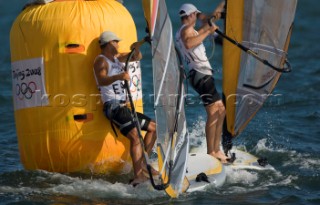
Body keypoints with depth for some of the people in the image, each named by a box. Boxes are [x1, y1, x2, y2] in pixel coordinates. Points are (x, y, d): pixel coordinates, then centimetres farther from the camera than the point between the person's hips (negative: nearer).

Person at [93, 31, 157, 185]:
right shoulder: (101, 60, -8)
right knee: (135, 136, -27)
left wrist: (136, 49, -3)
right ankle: (138, 176, -38)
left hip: (123, 107, 10)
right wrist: (118, 76, -44)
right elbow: (101, 80, -26)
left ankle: (142, 163, 20)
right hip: (113, 107, -10)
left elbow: (137, 57, 20)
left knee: (153, 127, 19)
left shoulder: (117, 58, 19)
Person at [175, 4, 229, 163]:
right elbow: (188, 44, -32)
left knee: (220, 110, 13)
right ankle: (210, 153, -17)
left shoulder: (183, 32, 22)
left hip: (202, 75, 11)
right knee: (213, 112, -14)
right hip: (200, 74, -11)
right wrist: (207, 32, -25)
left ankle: (216, 150, 13)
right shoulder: (187, 29, -9)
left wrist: (205, 28, 53)